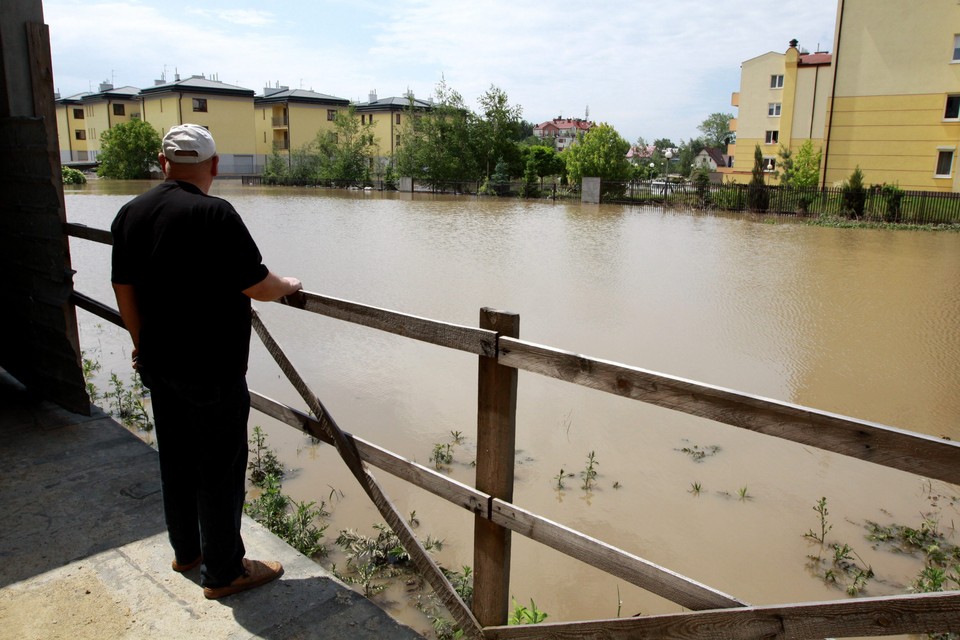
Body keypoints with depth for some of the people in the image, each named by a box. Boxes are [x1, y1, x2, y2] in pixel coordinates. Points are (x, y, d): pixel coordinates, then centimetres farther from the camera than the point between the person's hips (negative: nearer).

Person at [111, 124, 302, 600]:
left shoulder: (130, 214, 3)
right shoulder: (213, 214, -20)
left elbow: (124, 288, 10)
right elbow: (257, 286, -18)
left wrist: (143, 343, 21)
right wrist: (288, 286, 4)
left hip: (159, 365, 8)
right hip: (213, 370, -7)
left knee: (176, 461, 20)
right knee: (221, 470, 5)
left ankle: (186, 551, 37)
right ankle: (224, 572, 18)